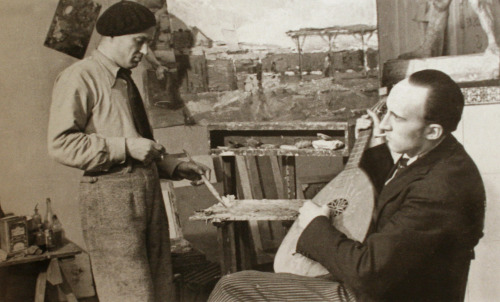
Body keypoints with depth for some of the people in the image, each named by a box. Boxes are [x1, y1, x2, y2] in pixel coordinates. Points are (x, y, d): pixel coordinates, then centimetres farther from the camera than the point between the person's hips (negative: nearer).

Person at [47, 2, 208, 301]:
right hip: (110, 197, -8)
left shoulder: (126, 81, 21)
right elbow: (61, 144, -15)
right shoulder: (79, 78, -6)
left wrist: (175, 167, 14)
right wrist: (126, 147, -18)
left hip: (148, 192, 8)